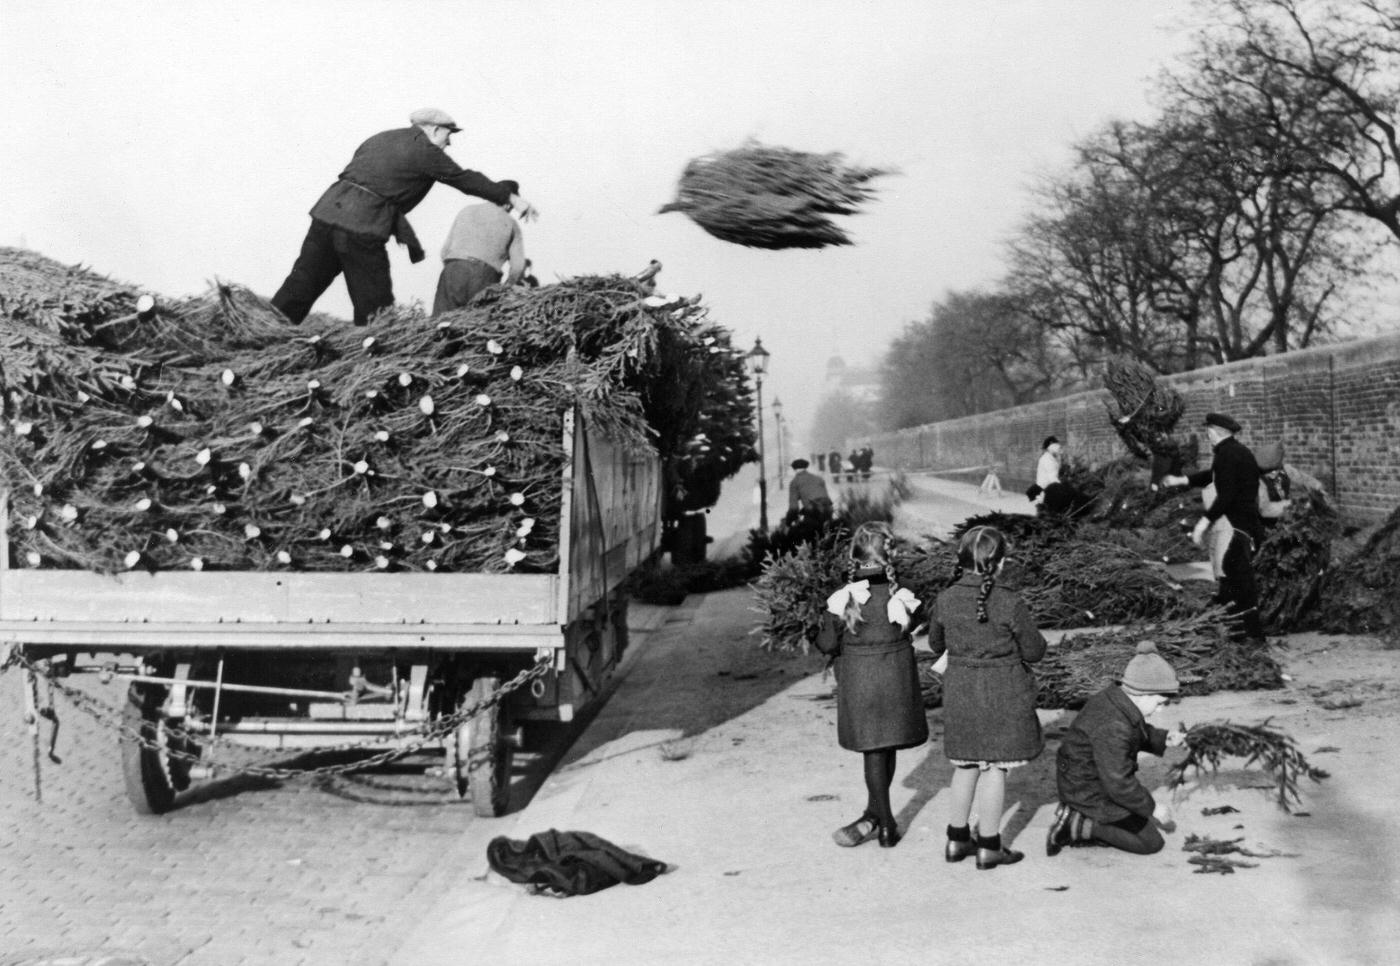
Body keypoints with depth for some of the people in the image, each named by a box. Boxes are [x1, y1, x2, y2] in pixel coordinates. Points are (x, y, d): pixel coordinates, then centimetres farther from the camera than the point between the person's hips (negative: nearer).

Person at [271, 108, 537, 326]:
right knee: (375, 304, 4)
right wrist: (511, 198, 15)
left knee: (301, 286, 9)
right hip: (362, 229, -8)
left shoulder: (380, 139, 25)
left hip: (329, 210, 8)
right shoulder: (425, 151, 2)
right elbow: (465, 179, 7)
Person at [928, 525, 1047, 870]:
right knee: (996, 769, 6)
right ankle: (989, 847, 13)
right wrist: (1030, 632, 11)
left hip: (960, 692, 4)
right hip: (1003, 695, -4)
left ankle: (957, 840, 25)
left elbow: (935, 645, 9)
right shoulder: (1010, 604, -18)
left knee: (965, 767, 16)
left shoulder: (945, 600, -6)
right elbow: (1034, 651, -8)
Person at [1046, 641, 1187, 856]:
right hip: (1091, 793, -10)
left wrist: (1164, 739, 0)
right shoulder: (1112, 726, -32)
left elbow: (1138, 733, 17)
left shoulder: (1116, 697, -3)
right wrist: (1152, 808, -17)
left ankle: (1075, 816, 12)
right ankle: (1079, 826, -5)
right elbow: (1118, 784, -29)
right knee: (1151, 842, -1)